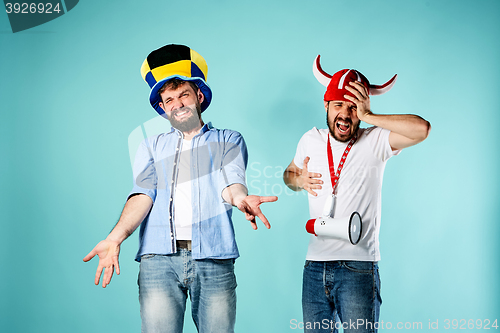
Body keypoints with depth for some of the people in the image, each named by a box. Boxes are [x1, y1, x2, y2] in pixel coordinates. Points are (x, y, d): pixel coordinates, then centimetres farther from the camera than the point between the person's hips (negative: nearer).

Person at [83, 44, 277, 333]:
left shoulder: (229, 141, 19)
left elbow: (230, 180, -1)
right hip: (159, 258, 1)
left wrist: (241, 198, -27)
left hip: (213, 258, -1)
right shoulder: (152, 146, 23)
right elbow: (143, 195, 7)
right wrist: (115, 238, -12)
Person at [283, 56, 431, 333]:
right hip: (315, 266, 4)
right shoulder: (311, 140, 8)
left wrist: (368, 116, -17)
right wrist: (298, 179, 3)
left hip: (358, 267, -4)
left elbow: (421, 128, -21)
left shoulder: (374, 141, -5)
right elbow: (289, 173, 26)